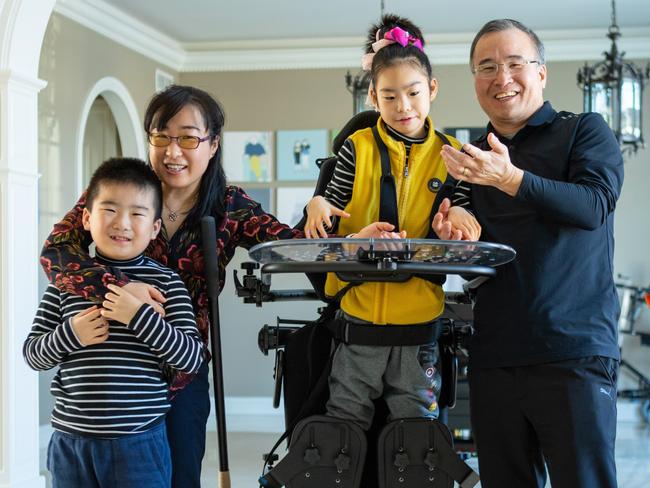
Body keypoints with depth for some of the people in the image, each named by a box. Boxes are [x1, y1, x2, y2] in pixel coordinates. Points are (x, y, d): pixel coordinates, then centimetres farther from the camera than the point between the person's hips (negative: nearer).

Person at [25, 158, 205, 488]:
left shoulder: (165, 282, -3)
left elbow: (192, 358, -10)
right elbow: (32, 354, 8)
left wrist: (141, 315, -20)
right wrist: (69, 335, -12)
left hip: (139, 443, -2)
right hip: (71, 440, 3)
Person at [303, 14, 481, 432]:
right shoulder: (358, 148, 2)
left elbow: (459, 236, 8)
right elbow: (328, 226, 2)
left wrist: (457, 212, -15)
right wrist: (319, 205, -21)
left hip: (420, 317, 1)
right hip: (359, 313, 0)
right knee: (345, 426, 7)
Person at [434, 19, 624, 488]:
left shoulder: (584, 130, 3)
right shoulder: (470, 158, 17)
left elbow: (595, 205, -15)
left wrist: (510, 178, -26)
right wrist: (450, 233, 0)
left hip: (574, 354, -5)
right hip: (493, 358, 5)